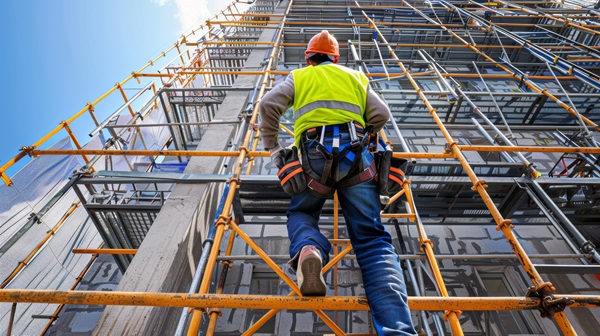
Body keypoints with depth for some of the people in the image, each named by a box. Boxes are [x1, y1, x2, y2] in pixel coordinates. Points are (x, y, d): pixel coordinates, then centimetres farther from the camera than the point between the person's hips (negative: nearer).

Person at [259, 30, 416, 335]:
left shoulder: (299, 76, 23)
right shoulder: (355, 76, 28)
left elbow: (268, 105, 8)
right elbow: (381, 115, 18)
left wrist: (272, 147, 17)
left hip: (315, 153, -1)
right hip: (356, 154, 2)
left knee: (300, 214, 20)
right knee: (372, 238, -4)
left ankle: (309, 250, -17)